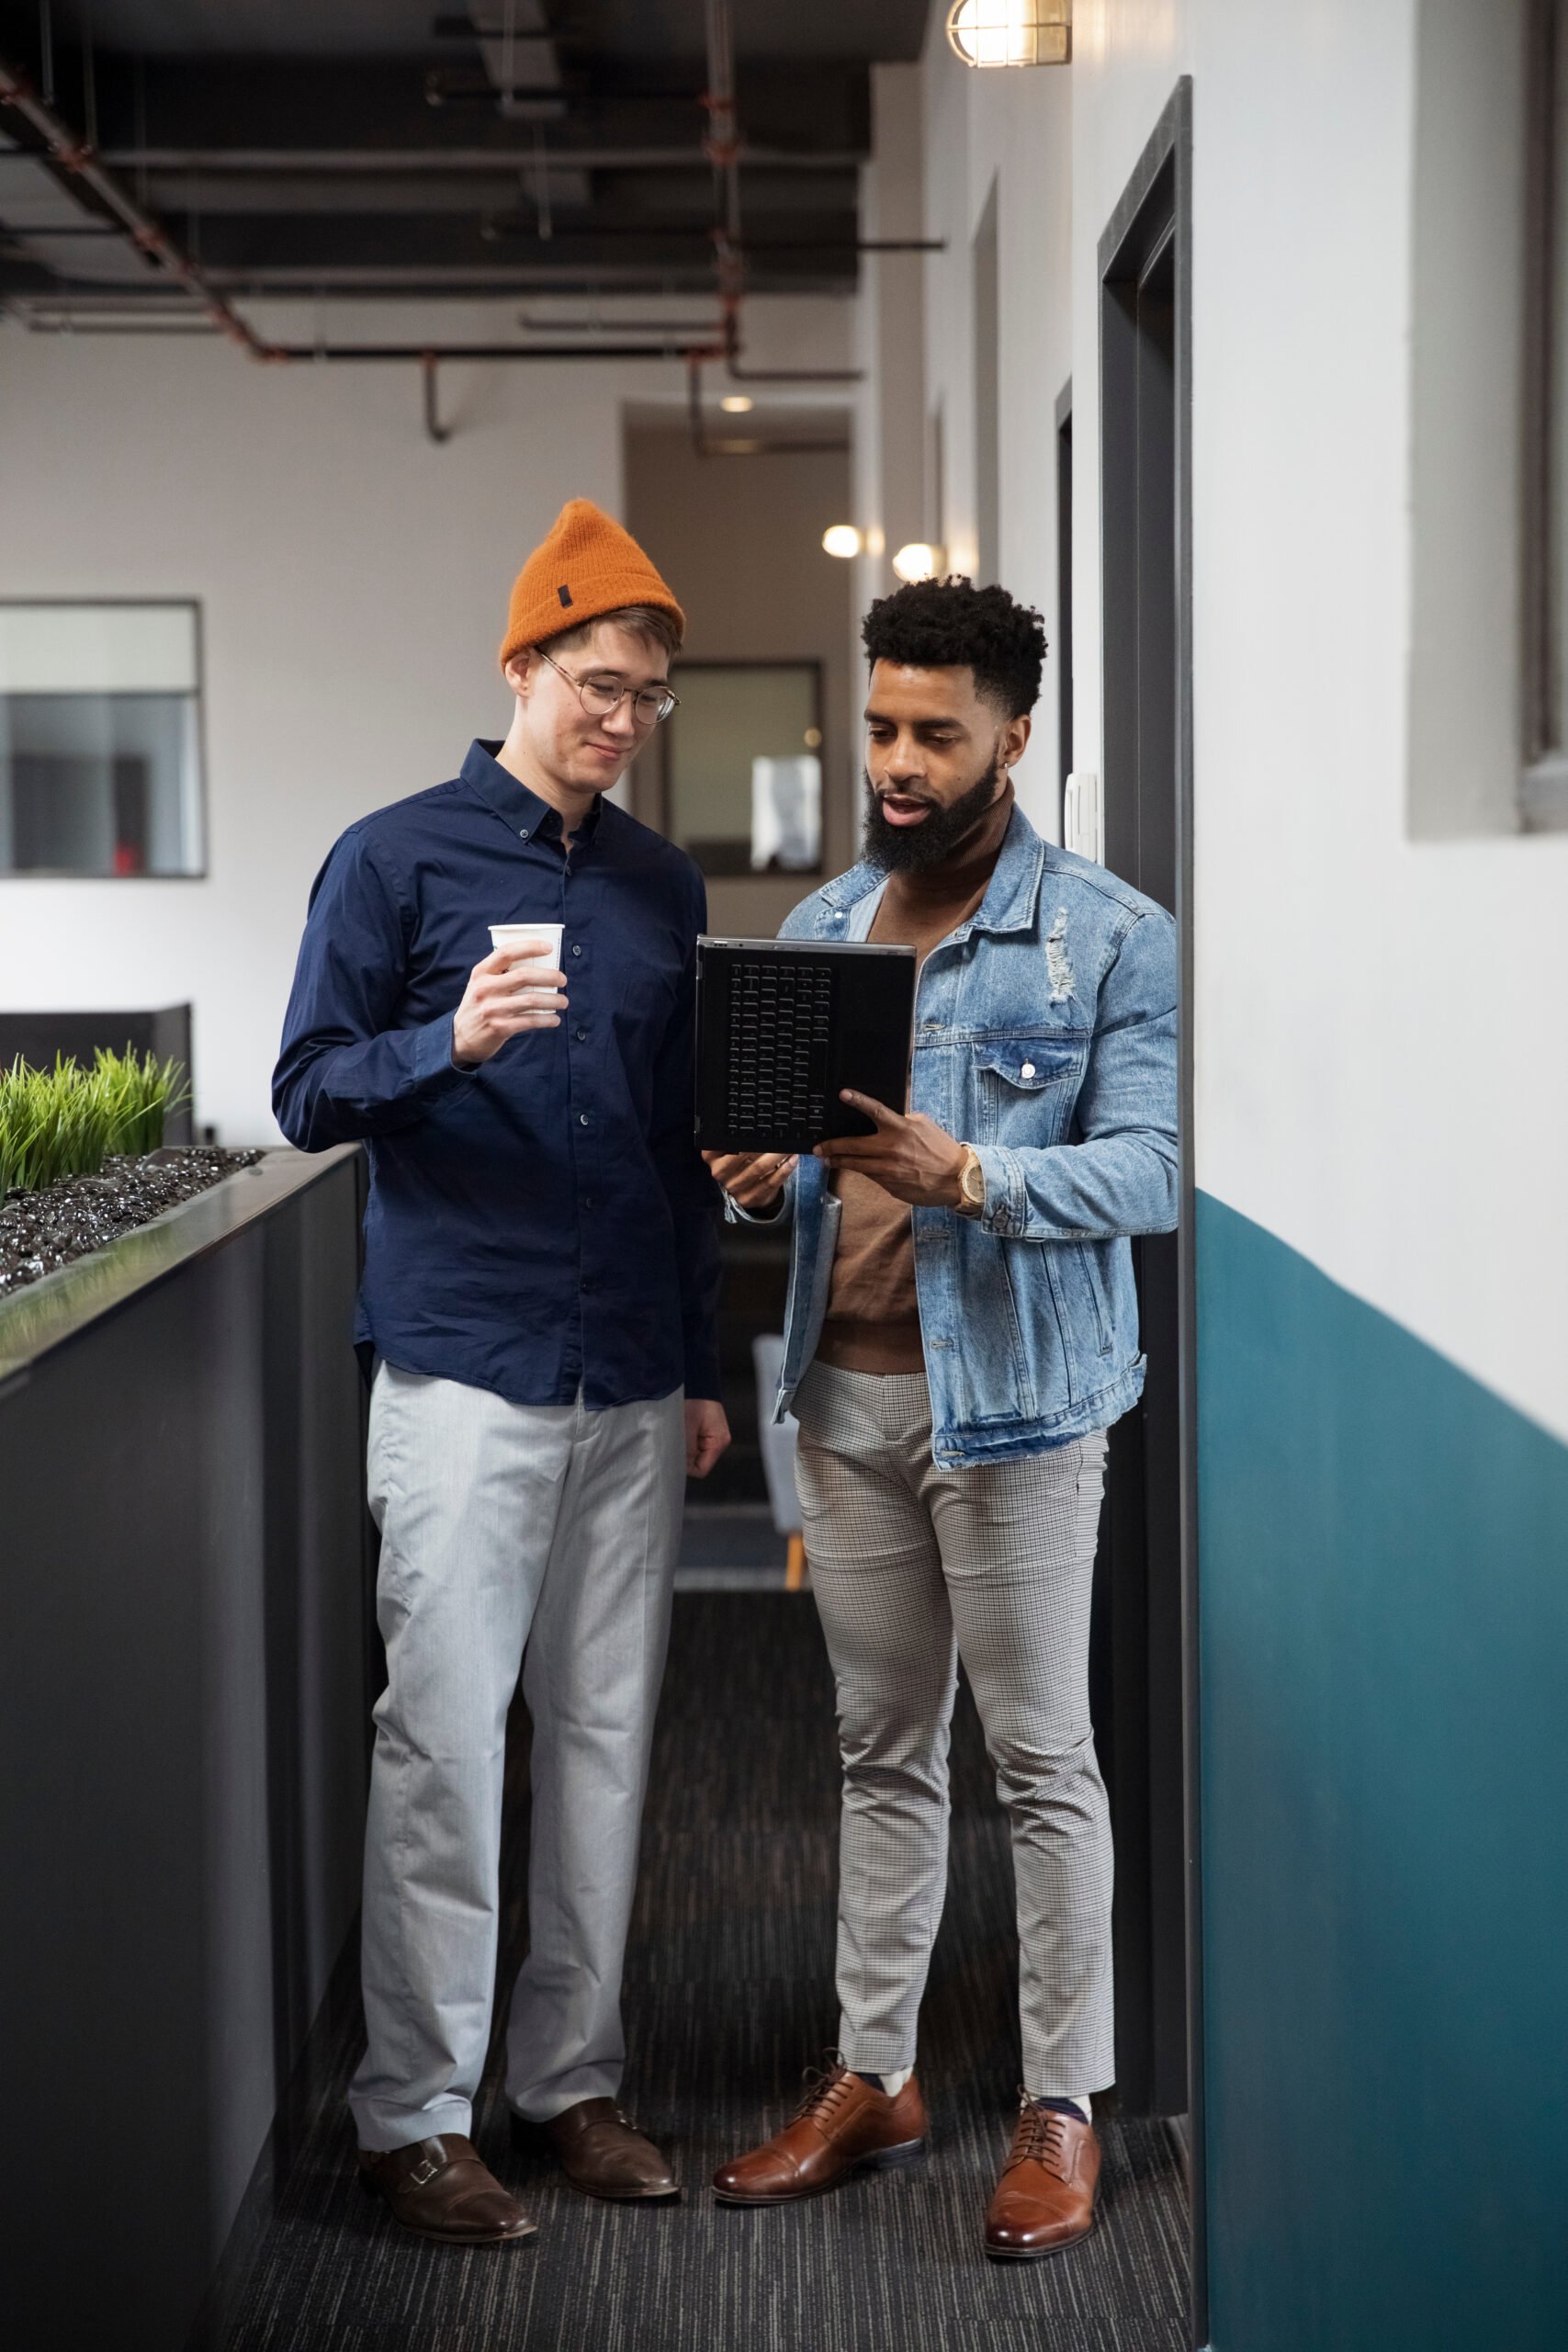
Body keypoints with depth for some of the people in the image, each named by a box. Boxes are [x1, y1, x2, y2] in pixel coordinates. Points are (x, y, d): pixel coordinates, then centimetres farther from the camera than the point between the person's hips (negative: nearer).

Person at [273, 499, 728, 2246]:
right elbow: (308, 1096, -2)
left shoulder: (662, 888, 15)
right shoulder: (396, 858, 0)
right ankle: (411, 2115, 6)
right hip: (463, 1369, -5)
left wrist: (701, 1364, 17)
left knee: (603, 1739, 8)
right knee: (444, 1744, -4)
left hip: (630, 1382, 5)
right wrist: (450, 1042, -21)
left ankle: (571, 2074, 20)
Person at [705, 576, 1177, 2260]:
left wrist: (964, 1175, -29)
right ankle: (872, 2075, 24)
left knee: (1041, 1757, 2)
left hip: (1014, 1394, -5)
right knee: (882, 1749, 13)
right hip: (848, 1392, 5)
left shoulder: (1109, 936, -6)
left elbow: (1148, 1167, -14)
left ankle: (1064, 2104, 13)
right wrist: (760, 1178, -8)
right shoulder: (818, 929, 11)